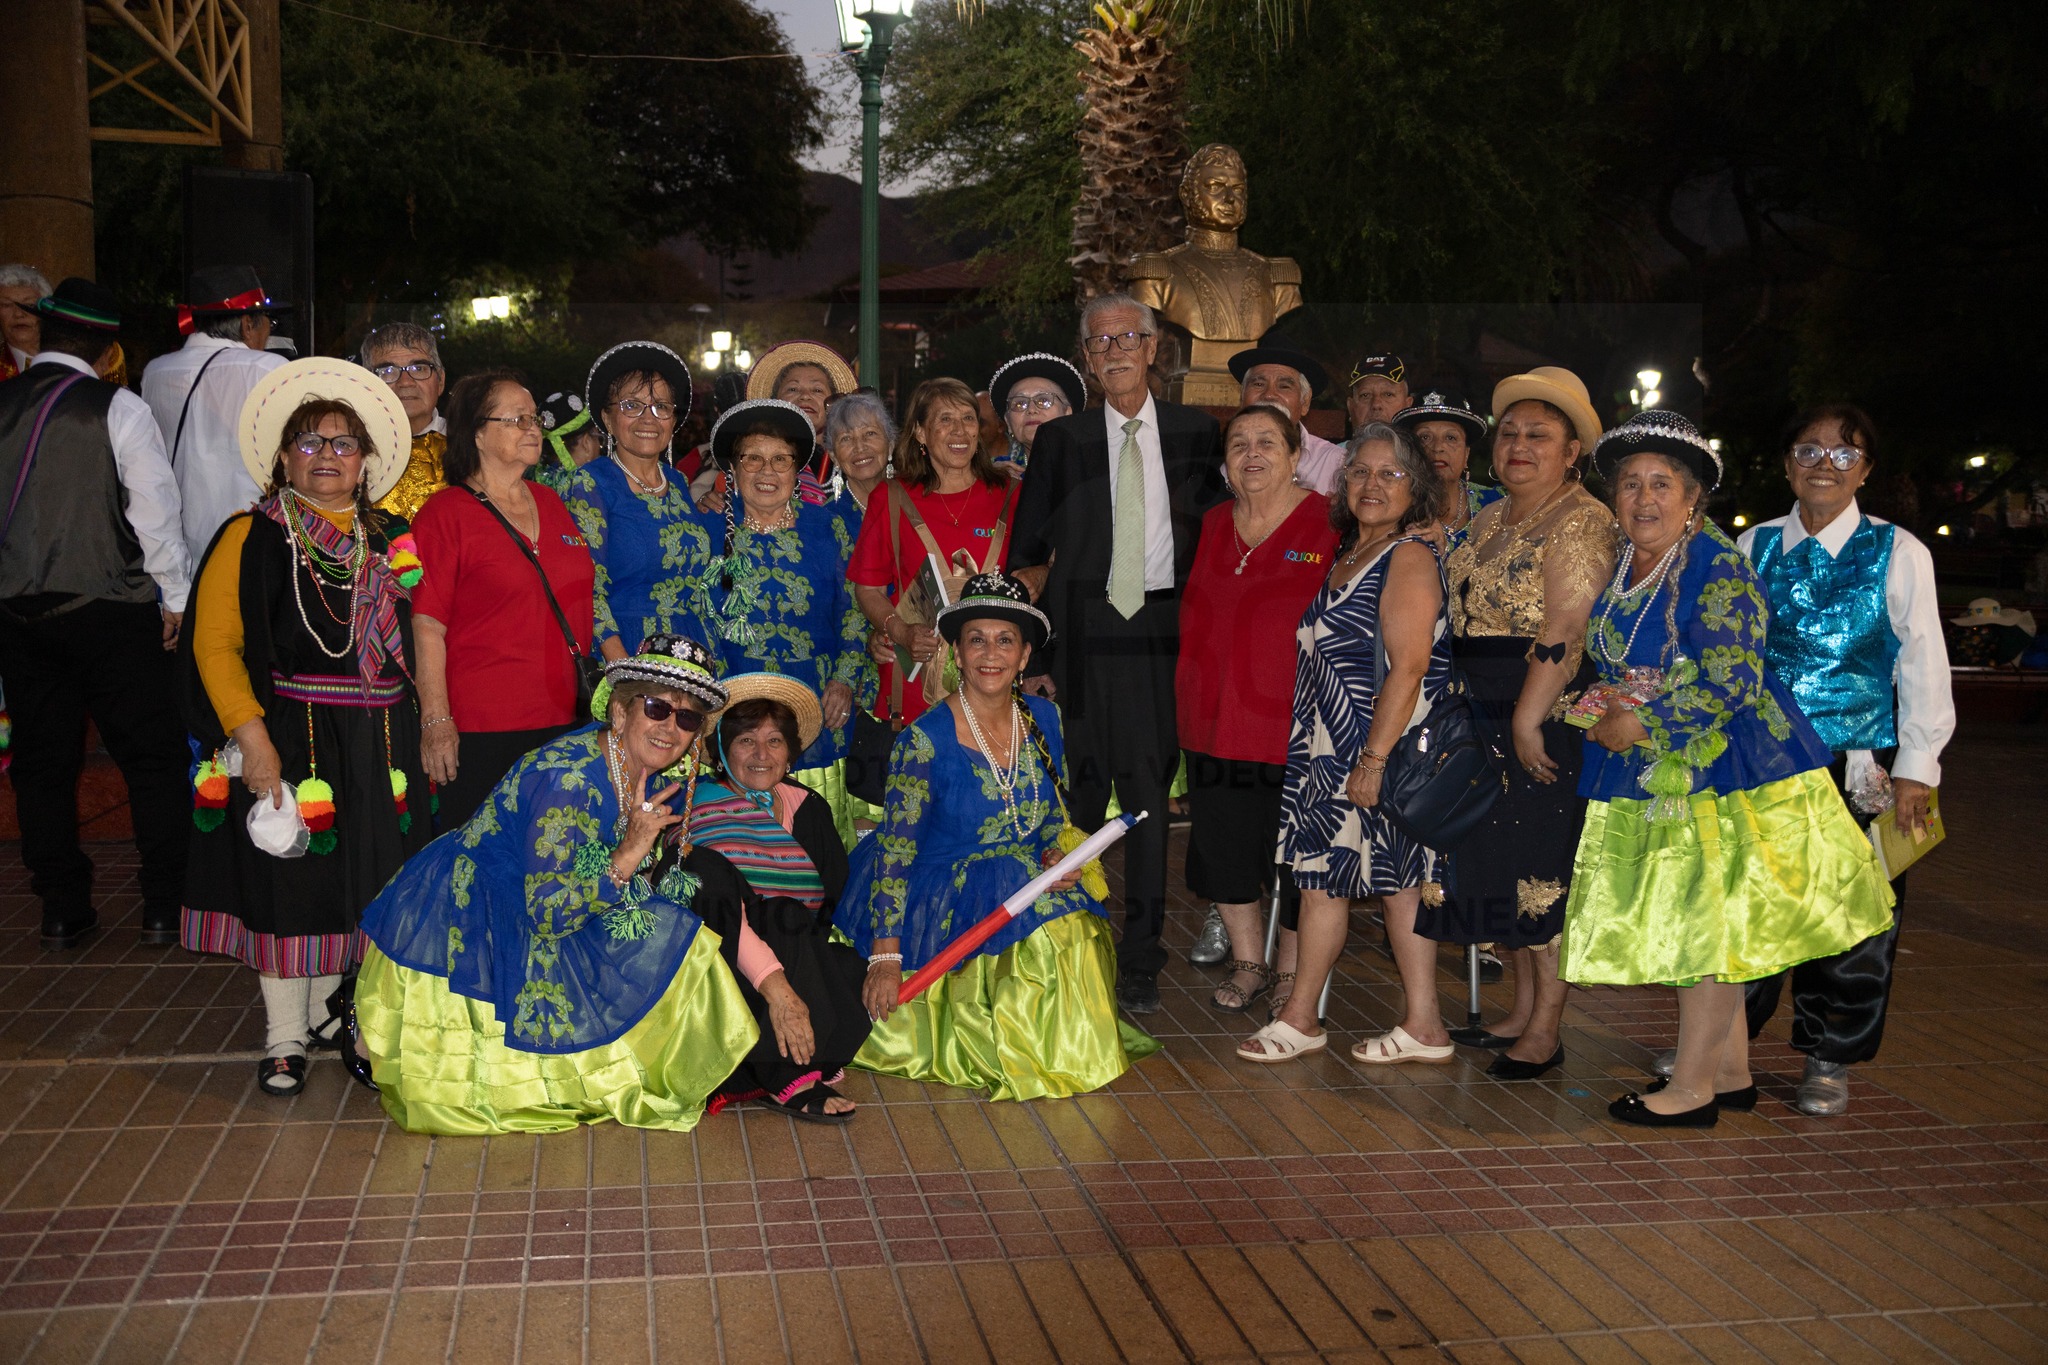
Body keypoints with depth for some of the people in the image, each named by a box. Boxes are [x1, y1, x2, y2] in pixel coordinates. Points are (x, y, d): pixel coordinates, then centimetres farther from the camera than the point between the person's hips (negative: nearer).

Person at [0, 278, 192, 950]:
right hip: (111, 610, -4)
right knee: (152, 756, 6)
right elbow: (155, 511, -11)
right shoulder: (118, 409, -10)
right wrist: (175, 598, 0)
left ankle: (62, 911, 17)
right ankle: (164, 906, 8)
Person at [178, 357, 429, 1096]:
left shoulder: (389, 541, 12)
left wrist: (421, 727, 6)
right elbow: (215, 645, -9)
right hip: (287, 736, -4)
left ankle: (325, 1009, 29)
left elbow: (410, 640, 17)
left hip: (377, 742, 5)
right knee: (286, 881, 1)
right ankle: (284, 1037, 13)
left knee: (357, 879, 10)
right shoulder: (252, 538, -3)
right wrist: (251, 737, -19)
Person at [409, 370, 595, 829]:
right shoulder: (445, 514, -4)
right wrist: (436, 720, -15)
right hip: (481, 731, -6)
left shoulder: (552, 504, 15)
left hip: (563, 722, 6)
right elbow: (427, 626, -9)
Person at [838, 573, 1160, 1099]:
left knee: (1074, 933, -24)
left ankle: (1066, 1048, 4)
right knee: (1038, 935, -29)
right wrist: (886, 960, -20)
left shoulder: (1042, 718, 2)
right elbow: (894, 852, -15)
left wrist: (1059, 856, -8)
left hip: (1031, 880, 5)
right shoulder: (925, 739, -14)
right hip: (947, 895, -5)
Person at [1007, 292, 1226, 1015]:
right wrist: (1029, 650, -1)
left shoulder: (1196, 433, 9)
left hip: (1164, 634, 0)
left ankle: (1140, 961, 8)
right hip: (1084, 635, 0)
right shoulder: (1060, 441, 7)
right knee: (1080, 792, 3)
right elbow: (1027, 557, 7)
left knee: (1149, 790, -1)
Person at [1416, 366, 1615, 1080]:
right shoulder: (1489, 519, 15)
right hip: (1485, 717, 8)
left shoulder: (1582, 521, -12)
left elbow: (1565, 629, -20)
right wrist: (1471, 715, 14)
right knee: (1495, 860, 11)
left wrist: (1528, 719, -23)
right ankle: (1523, 1010, 23)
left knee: (1541, 863, -4)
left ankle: (1546, 1031, 5)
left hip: (1551, 714, -8)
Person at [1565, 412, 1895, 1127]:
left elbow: (1731, 682, -23)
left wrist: (1642, 726, -18)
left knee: (1704, 920, -2)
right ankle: (1731, 1073, 24)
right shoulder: (1618, 571, 9)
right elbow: (1607, 669, 18)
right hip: (1655, 776, 8)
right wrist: (1600, 709, -4)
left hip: (1718, 770, -8)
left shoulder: (1718, 570, -15)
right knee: (1688, 925, 12)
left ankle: (1692, 1089, 7)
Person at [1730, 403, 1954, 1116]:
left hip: (1861, 768, -2)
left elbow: (1924, 662, -2)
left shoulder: (1898, 553, -2)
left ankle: (1829, 1061, 22)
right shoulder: (1753, 546, 6)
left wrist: (1916, 768, -6)